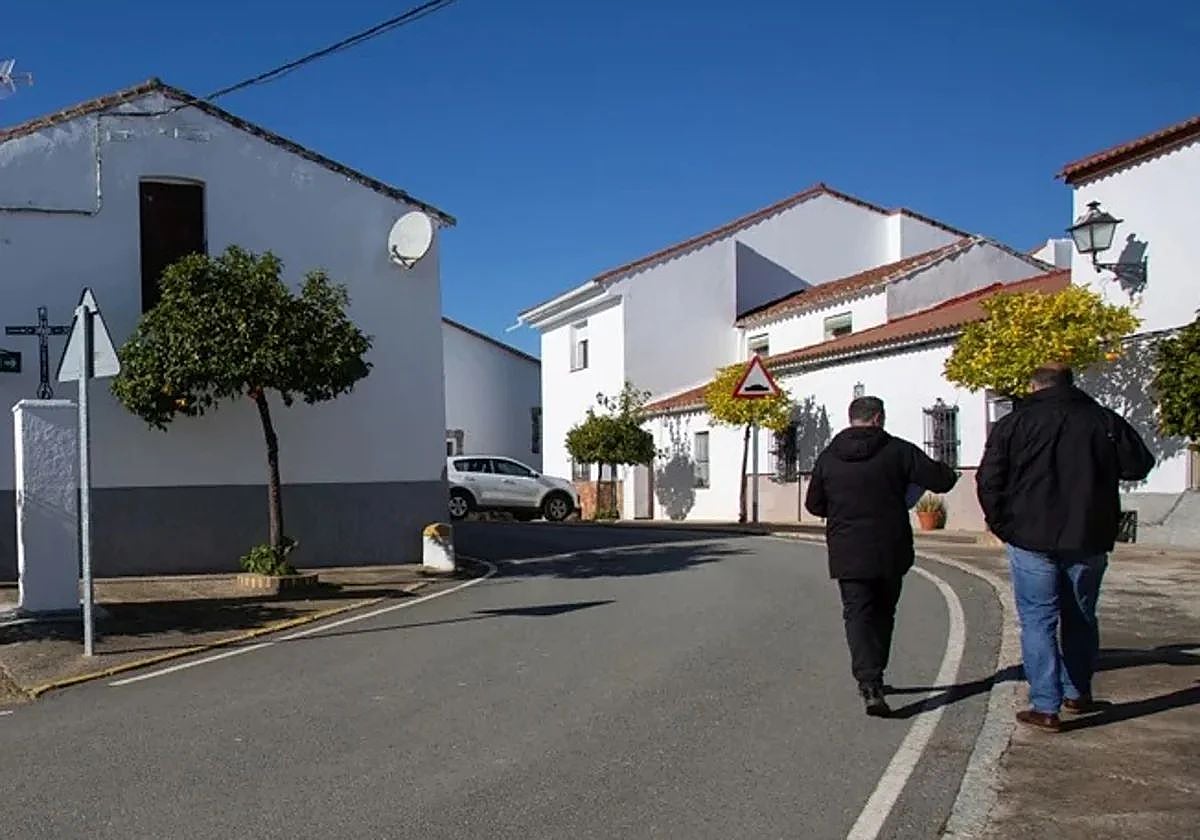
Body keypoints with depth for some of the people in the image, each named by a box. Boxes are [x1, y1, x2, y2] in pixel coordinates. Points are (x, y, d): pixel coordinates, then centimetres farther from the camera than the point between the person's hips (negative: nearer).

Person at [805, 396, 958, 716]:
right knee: (883, 614, 18)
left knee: (857, 615, -1)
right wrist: (947, 472, 16)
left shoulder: (828, 457, 2)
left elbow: (814, 504, 9)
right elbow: (942, 480, -8)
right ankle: (873, 676, 28)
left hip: (848, 554, 0)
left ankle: (870, 683, -17)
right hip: (890, 552, 0)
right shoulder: (898, 450, -6)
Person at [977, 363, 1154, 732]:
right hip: (1087, 540, 3)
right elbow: (1139, 465, 7)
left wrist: (1002, 526, 6)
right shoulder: (1104, 420, 2)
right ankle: (1078, 693, 29)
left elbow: (988, 482, -5)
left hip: (1032, 540, -2)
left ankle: (1046, 706, -1)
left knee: (1038, 622, 1)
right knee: (1080, 619, 18)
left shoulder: (1013, 424, -3)